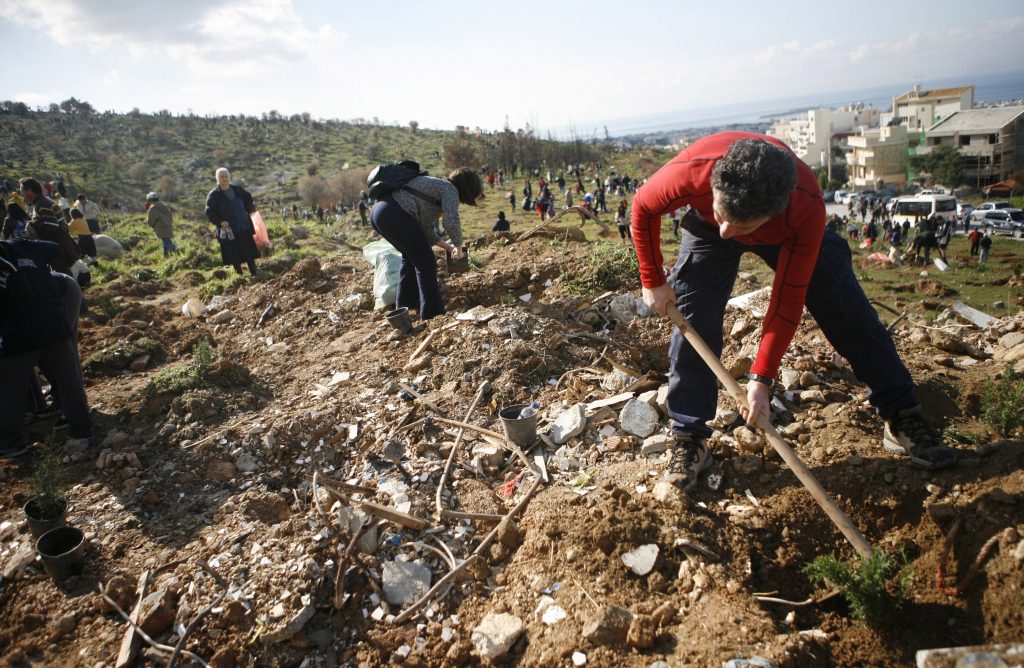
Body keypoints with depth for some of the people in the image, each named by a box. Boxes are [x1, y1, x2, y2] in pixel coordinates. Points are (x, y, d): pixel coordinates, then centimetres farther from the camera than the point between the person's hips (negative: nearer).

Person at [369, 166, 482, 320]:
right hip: (395, 214, -10)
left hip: (378, 211, 10)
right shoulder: (449, 189, 3)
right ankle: (432, 311, 5)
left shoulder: (436, 186, 30)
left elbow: (426, 229, 32)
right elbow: (452, 222, -14)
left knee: (411, 256, 27)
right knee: (425, 261, 0)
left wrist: (448, 247, 33)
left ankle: (405, 304, 36)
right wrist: (458, 247, 3)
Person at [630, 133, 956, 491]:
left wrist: (762, 378, -31)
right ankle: (689, 439, 0)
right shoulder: (692, 170, -43)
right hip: (705, 228, 0)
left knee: (848, 311, -6)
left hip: (784, 230, 0)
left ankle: (902, 418, 10)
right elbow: (643, 208, -20)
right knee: (692, 317, -12)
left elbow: (788, 299, -32)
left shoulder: (806, 206, -41)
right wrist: (653, 281, -15)